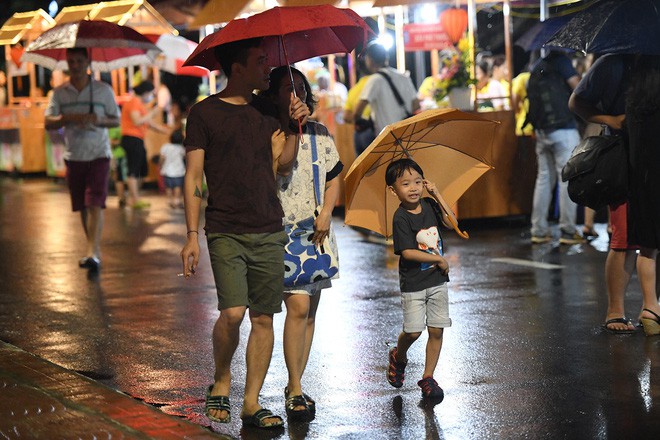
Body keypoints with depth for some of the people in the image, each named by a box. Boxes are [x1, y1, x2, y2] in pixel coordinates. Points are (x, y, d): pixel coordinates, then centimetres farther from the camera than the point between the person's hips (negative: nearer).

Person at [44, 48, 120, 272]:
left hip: (98, 155, -3)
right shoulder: (59, 92, 6)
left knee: (95, 204, -15)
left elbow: (116, 120, 5)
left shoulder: (104, 89, 2)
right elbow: (48, 123, -1)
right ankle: (94, 250, 21)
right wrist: (69, 119, -20)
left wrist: (99, 120, -16)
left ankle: (92, 253, -22)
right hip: (74, 156, 3)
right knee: (82, 207, 9)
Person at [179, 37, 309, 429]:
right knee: (233, 312, -17)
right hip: (226, 232, -4)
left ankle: (252, 404, 12)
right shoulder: (205, 113, 0)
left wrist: (295, 127, -8)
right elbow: (193, 178, -1)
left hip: (270, 233, 4)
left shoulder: (267, 110, 12)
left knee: (264, 318, 3)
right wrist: (192, 235, -6)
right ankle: (221, 383, 8)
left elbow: (283, 165, 6)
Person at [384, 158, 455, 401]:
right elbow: (407, 252, -19)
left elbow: (451, 222, 2)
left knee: (436, 331, 3)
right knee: (412, 331, -4)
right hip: (413, 284, -5)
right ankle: (398, 357, 29)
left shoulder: (428, 205, 3)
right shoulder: (400, 218, -14)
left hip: (437, 281, 5)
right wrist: (439, 259, -15)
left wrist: (437, 195, -4)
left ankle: (428, 377, 13)